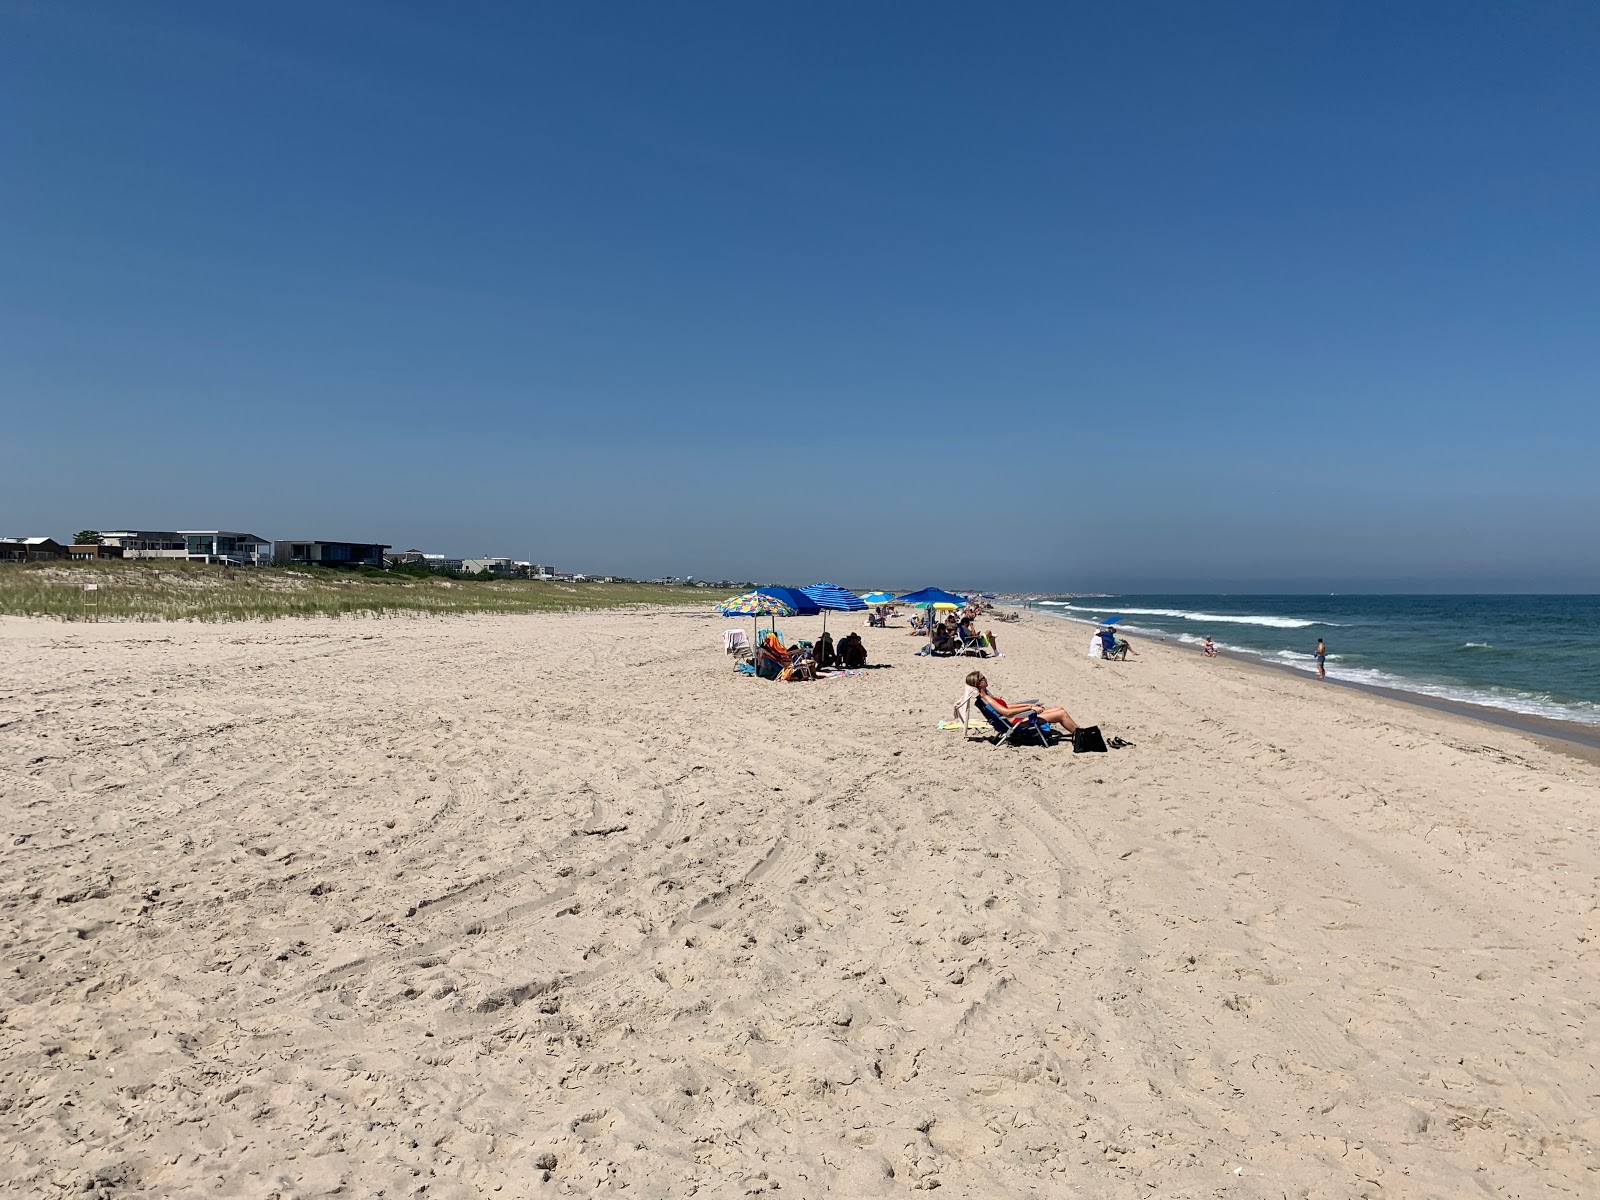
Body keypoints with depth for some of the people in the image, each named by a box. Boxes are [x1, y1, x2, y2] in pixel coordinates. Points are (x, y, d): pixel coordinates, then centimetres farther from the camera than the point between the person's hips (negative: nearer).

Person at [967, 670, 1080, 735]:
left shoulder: (987, 695, 14)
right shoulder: (985, 698, -17)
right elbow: (1006, 712, -25)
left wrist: (1030, 705, 12)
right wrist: (1030, 707, -22)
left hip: (1021, 717, 10)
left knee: (1060, 709, 9)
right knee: (1062, 714, -7)